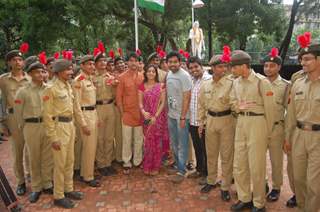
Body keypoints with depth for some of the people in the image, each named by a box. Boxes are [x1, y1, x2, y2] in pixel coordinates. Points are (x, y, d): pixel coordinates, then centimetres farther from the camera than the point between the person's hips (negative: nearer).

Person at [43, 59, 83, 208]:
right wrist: (53, 137, -15)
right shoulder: (51, 89, -14)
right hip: (59, 126, -7)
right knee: (60, 163, 3)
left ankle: (69, 189, 31)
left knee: (70, 160, 16)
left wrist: (72, 124, 16)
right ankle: (58, 196, 19)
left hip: (70, 125, 8)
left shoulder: (68, 86, 10)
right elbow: (47, 115, -14)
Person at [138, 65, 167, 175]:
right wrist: (143, 112, -17)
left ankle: (156, 167, 19)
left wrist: (155, 116, -13)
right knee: (148, 142, 6)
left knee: (157, 142, 6)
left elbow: (162, 103, -4)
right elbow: (140, 102, 2)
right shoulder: (142, 86, 5)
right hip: (147, 117, 1)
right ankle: (147, 166, 20)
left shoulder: (161, 86, 0)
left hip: (158, 117, -1)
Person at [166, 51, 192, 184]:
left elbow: (187, 98, -18)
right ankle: (178, 165, 35)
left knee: (182, 145, 3)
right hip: (171, 114, 7)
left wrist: (183, 117, -19)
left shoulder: (184, 76, -16)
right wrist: (167, 111, 11)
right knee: (173, 143, 18)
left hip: (181, 116, -7)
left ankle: (181, 171, 14)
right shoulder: (169, 75, 7)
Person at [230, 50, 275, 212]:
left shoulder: (262, 81, -12)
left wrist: (268, 132, -2)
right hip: (241, 122, 6)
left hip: (257, 123, -6)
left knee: (256, 166, 4)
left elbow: (269, 108, -7)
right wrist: (239, 106, -6)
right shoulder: (236, 82, 6)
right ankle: (244, 198, 31)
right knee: (239, 165, 12)